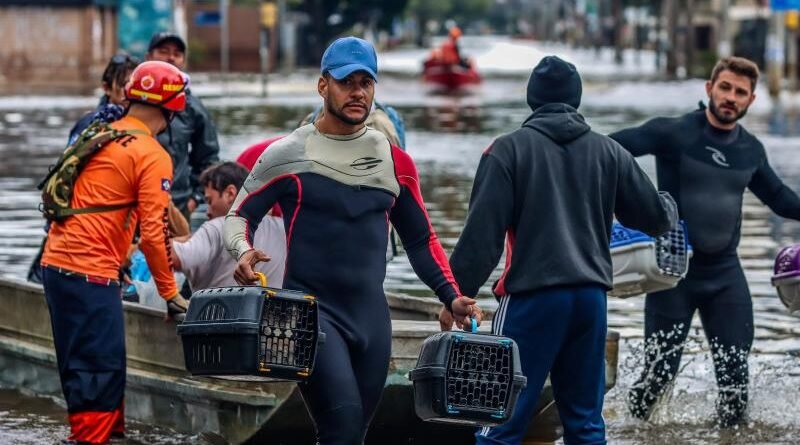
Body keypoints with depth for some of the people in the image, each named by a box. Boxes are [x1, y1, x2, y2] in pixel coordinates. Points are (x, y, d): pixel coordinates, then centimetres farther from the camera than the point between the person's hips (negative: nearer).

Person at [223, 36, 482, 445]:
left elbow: (420, 240, 17)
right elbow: (239, 215, 4)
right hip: (311, 311, -5)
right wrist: (244, 251, -18)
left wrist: (451, 297, 5)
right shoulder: (289, 154, 0)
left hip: (371, 316, 5)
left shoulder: (395, 162, 11)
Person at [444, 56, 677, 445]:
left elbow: (482, 231, -9)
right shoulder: (608, 152, 10)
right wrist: (669, 209, 41)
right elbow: (653, 216, 17)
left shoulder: (509, 149, -3)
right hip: (590, 296, 5)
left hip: (531, 298, -4)